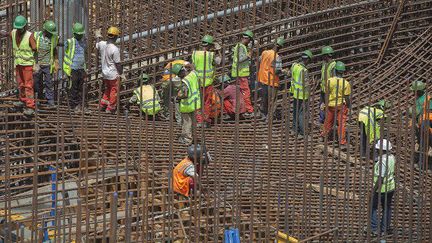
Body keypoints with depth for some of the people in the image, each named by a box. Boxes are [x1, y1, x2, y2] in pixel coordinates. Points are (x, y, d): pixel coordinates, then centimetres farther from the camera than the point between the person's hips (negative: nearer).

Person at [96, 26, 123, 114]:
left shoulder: (102, 44, -7)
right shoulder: (115, 49, -26)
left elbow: (97, 46, 20)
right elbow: (117, 64, -20)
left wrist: (98, 37, 38)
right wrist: (121, 74, -6)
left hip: (104, 73, 7)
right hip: (114, 74, -7)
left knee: (107, 89, 25)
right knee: (114, 91, 10)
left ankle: (102, 105, 29)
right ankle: (110, 108, 17)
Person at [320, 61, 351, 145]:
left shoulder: (329, 81, -14)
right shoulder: (346, 83, -19)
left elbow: (326, 94, -5)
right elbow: (347, 97, -14)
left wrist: (326, 104, 9)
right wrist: (349, 106, 2)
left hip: (331, 105, 2)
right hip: (341, 105, -2)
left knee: (329, 120, 23)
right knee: (342, 123, 8)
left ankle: (324, 133, 44)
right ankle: (342, 141, 12)